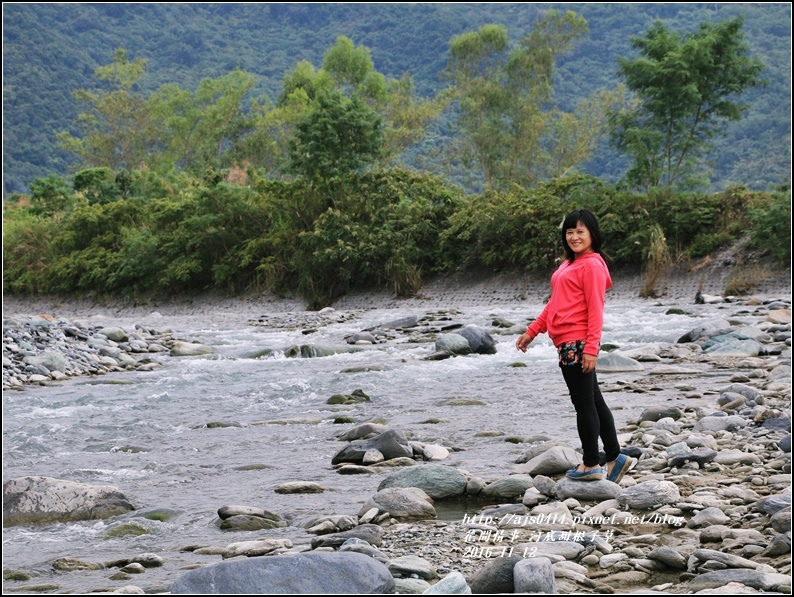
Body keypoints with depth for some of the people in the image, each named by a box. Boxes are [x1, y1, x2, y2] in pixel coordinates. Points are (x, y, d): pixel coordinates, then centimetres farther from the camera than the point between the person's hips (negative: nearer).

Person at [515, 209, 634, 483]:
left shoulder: (592, 265, -10)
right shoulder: (569, 264, 18)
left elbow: (595, 309, -15)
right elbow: (554, 303, 24)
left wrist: (591, 348, -20)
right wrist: (532, 332, 23)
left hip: (578, 344, -10)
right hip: (568, 345, 10)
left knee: (584, 403, -2)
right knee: (593, 401, 13)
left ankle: (590, 465, 7)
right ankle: (615, 458, 19)